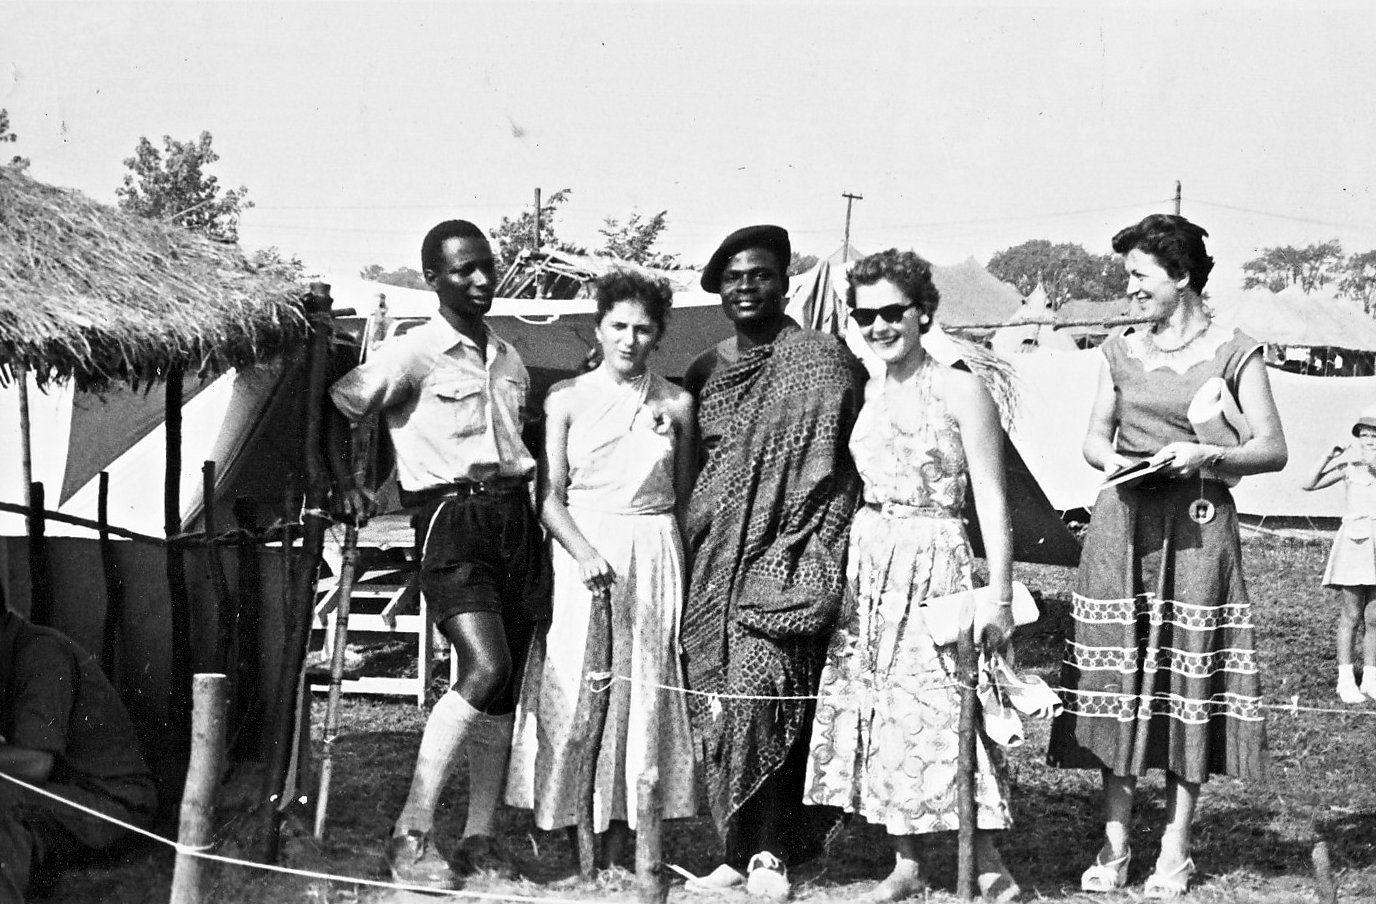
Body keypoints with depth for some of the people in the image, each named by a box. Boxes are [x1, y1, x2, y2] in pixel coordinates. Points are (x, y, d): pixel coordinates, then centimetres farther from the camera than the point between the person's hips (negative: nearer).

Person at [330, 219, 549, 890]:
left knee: (505, 683, 5)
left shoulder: (509, 358, 17)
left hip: (515, 519, 7)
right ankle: (410, 834, -15)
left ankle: (479, 835, 12)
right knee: (485, 670, -21)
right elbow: (337, 409, -3)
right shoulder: (412, 354, -4)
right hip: (450, 520, -7)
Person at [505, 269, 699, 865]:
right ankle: (581, 833, 3)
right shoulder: (567, 398, 2)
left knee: (644, 688, 1)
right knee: (576, 689, -5)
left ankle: (621, 836, 8)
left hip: (653, 557, 1)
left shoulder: (675, 404, 6)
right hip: (581, 551, -1)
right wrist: (585, 553, -17)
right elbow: (550, 496, -2)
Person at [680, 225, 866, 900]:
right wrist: (685, 550, 16)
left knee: (760, 692, -16)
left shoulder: (819, 361, -1)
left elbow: (836, 465, -1)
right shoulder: (705, 371, 15)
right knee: (715, 704, 2)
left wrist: (810, 557, -8)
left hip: (781, 556, -5)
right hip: (712, 562, 5)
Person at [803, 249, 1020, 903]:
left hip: (935, 560, -6)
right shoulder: (866, 392, 10)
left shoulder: (960, 390, -6)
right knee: (880, 710, 6)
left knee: (944, 710, -9)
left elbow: (990, 500, -7)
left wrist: (999, 592, -12)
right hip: (867, 560, 6)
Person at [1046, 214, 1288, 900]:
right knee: (1117, 682, 2)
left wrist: (1209, 455, -19)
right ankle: (1113, 843, 9)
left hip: (1197, 528, -3)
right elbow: (1094, 438, 18)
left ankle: (1175, 848, 8)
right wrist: (1111, 458, -4)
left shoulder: (1233, 352, 0)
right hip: (1123, 528, 3)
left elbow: (1273, 449, -3)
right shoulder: (1121, 351, 12)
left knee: (1190, 683, -1)